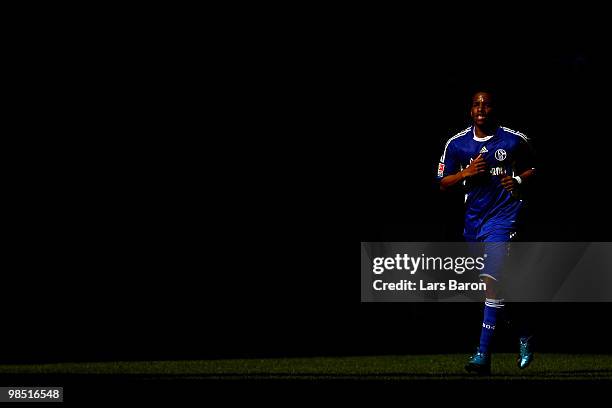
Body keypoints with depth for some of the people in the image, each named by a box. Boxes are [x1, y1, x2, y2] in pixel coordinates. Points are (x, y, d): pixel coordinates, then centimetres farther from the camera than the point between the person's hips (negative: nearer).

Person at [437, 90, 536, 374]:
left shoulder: (514, 140, -2)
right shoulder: (456, 144, 3)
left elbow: (533, 169, 13)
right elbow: (443, 183, 8)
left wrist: (519, 180, -8)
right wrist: (466, 173, -9)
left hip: (504, 216, -4)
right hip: (474, 219, 4)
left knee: (491, 280, -18)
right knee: (493, 284, 12)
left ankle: (483, 354, -18)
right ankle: (523, 335, 35)